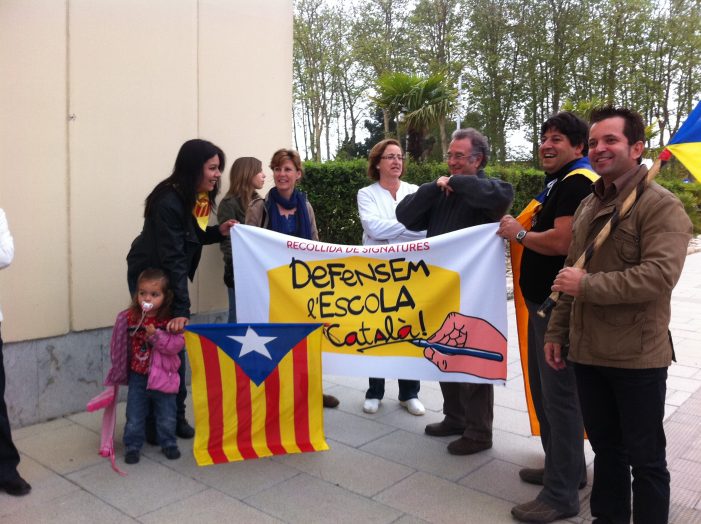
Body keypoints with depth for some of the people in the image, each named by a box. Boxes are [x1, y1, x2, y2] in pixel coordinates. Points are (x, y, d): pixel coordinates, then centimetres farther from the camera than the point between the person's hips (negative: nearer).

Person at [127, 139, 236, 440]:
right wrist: (181, 308, -38)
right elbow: (171, 258, -34)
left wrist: (218, 231, -9)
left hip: (172, 277, 8)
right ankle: (154, 421, 11)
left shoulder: (199, 197, -3)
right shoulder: (169, 202, -29)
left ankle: (175, 415, 19)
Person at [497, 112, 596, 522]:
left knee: (559, 395, -4)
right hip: (545, 301, 11)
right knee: (544, 389, 19)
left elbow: (562, 242, -25)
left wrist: (519, 233, -10)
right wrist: (523, 231, 7)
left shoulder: (578, 181, -15)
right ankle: (567, 468, 34)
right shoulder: (560, 182, 19)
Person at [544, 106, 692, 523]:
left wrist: (587, 285, -20)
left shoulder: (661, 206, -13)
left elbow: (659, 276, -26)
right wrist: (557, 332, 13)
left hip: (637, 357, -7)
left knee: (645, 457, 9)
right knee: (605, 447, 21)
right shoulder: (588, 206, 12)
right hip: (589, 352, 7)